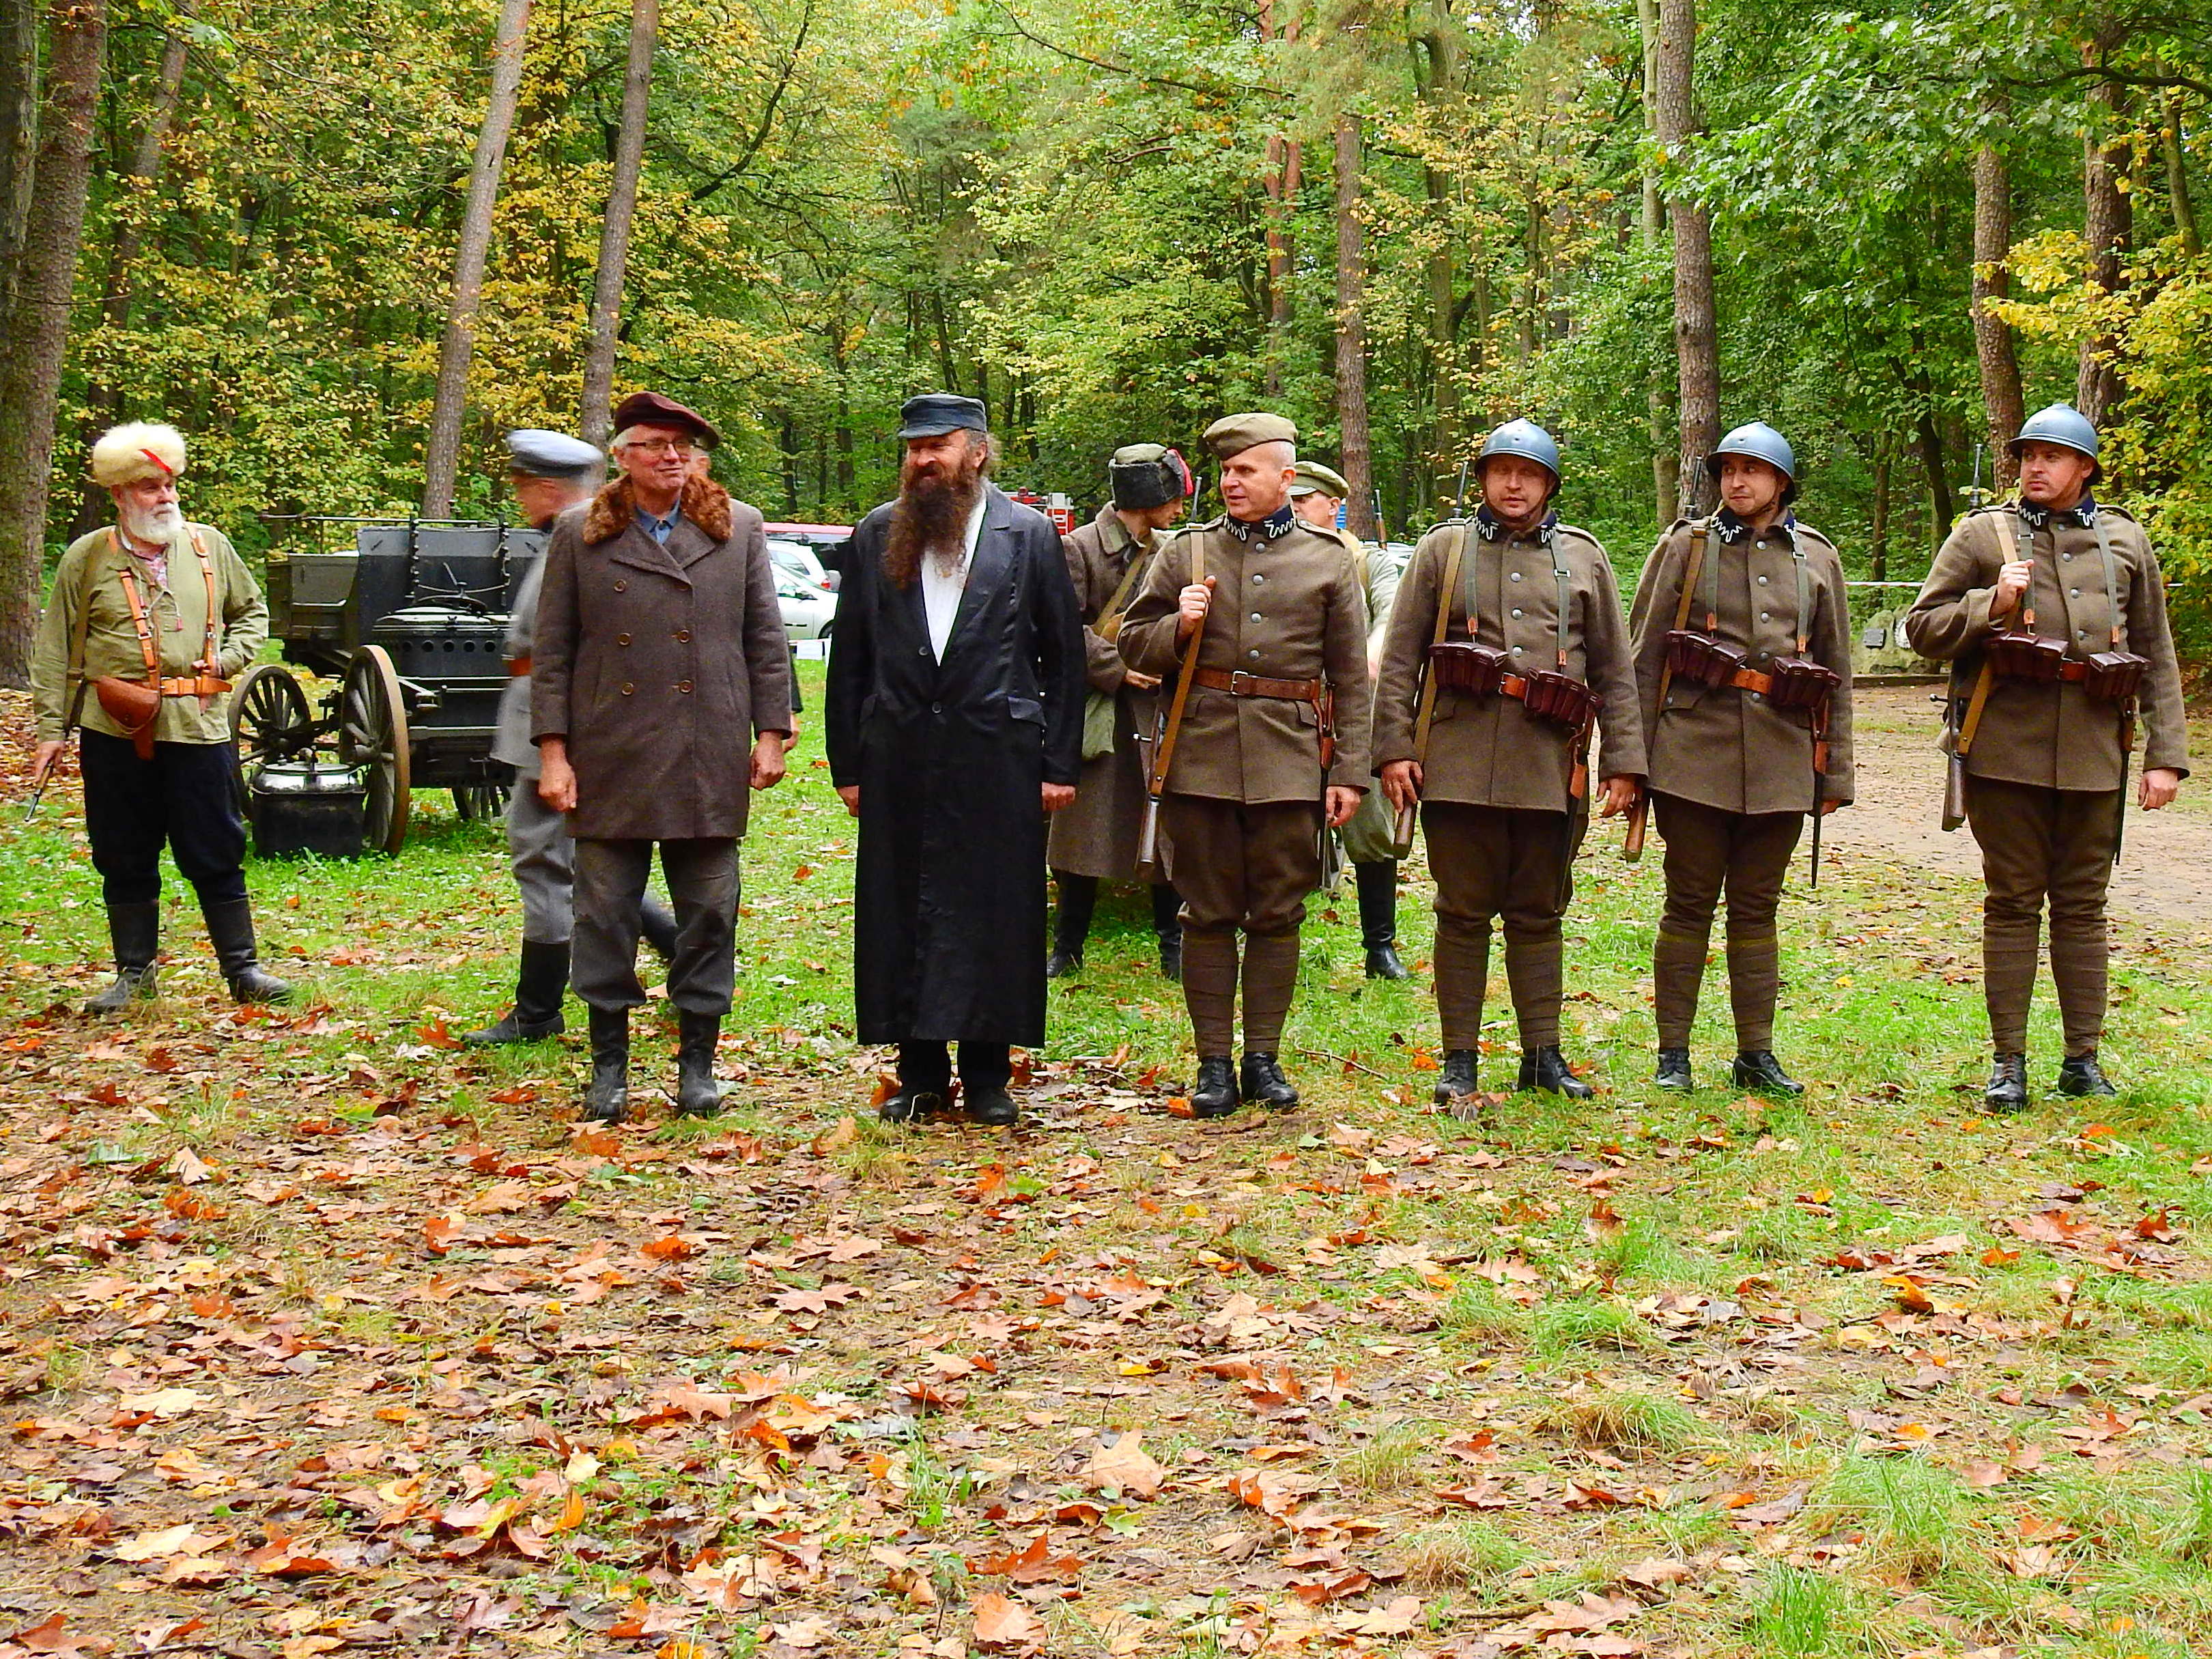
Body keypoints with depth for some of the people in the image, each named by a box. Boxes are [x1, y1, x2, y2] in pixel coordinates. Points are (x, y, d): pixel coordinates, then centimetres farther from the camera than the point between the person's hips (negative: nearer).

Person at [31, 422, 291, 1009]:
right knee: (125, 860, 8)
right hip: (114, 732, 0)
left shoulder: (210, 547, 7)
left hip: (198, 725, 0)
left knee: (217, 854, 3)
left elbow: (253, 613, 20)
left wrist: (228, 656, 1)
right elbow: (55, 651, 5)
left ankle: (243, 969, 12)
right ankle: (133, 972, 19)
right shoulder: (86, 558, 3)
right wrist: (50, 729, 0)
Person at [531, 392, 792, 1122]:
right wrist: (553, 751, -2)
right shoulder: (581, 535, 5)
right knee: (605, 914, 4)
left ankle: (698, 1061, 16)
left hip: (708, 761, 1)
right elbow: (551, 652, 4)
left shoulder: (739, 529, 6)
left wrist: (771, 733, 3)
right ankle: (608, 1065, 15)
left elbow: (766, 641, 8)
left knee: (709, 915, 5)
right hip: (609, 759, 0)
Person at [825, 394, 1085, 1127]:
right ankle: (921, 1074, 15)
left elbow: (1064, 658, 5)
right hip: (900, 758, 2)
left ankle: (988, 1076, 13)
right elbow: (849, 659, 10)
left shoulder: (1030, 533, 4)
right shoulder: (876, 536, 9)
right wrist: (847, 764, 5)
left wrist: (1060, 763, 0)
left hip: (999, 756, -2)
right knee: (901, 912, 4)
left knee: (995, 913, 2)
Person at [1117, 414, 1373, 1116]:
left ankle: (1264, 1059, 15)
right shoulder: (1186, 550, 9)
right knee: (1208, 915, 3)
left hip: (1290, 760, 0)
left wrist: (1349, 773, 0)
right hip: (1201, 754, 0)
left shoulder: (1329, 560, 7)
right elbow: (1135, 644, 12)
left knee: (1277, 914, 5)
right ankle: (1213, 1064, 10)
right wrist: (1180, 627, -9)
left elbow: (1352, 677, 7)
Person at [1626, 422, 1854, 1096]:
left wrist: (1836, 772, 11)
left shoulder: (1817, 558, 12)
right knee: (1690, 905, 1)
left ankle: (1757, 1053, 16)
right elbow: (1643, 657, 5)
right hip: (1695, 754, -2)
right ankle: (1672, 1054, 8)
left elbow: (1837, 670, 15)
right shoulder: (1685, 548, 5)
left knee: (1756, 908, 8)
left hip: (1781, 762, 2)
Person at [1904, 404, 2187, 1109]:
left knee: (2082, 905, 7)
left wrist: (2166, 756, 5)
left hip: (2093, 752, 2)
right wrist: (1990, 606, -14)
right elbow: (1921, 626, 3)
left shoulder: (2125, 541, 11)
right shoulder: (1982, 534, 5)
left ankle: (2083, 1060, 15)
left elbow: (2157, 657, 12)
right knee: (2012, 903, 2)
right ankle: (2008, 1063, 8)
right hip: (2006, 749, -2)